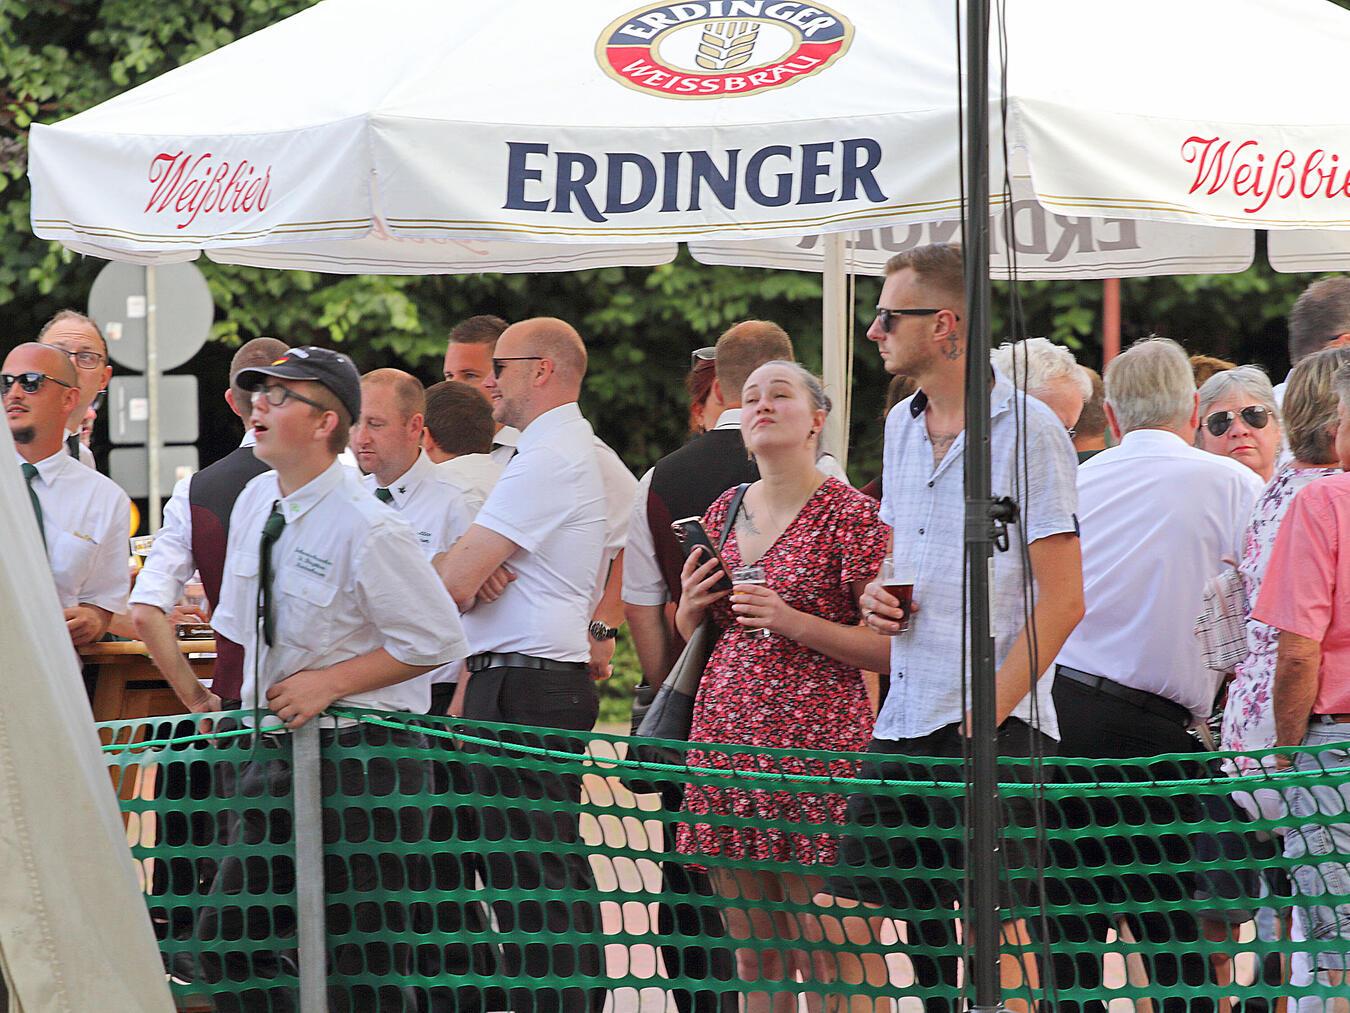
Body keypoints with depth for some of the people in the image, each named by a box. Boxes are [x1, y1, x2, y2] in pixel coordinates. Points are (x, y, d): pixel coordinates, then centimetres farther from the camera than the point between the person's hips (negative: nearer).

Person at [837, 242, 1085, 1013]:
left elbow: (1063, 599, -12)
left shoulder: (1028, 430, -9)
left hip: (994, 722, -7)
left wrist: (989, 712, -16)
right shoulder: (902, 425, 15)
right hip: (905, 718, 8)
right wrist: (877, 596, 7)